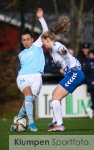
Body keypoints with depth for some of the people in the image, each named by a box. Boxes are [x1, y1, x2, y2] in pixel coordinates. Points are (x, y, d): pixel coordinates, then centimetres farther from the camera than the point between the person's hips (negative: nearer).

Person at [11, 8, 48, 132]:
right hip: (23, 77, 2)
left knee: (29, 100, -13)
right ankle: (31, 122, -30)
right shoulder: (21, 54, 23)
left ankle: (18, 119, 11)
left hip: (36, 76, -2)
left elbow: (46, 31, 5)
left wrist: (41, 18, 0)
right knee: (29, 95, -26)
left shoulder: (37, 46, 12)